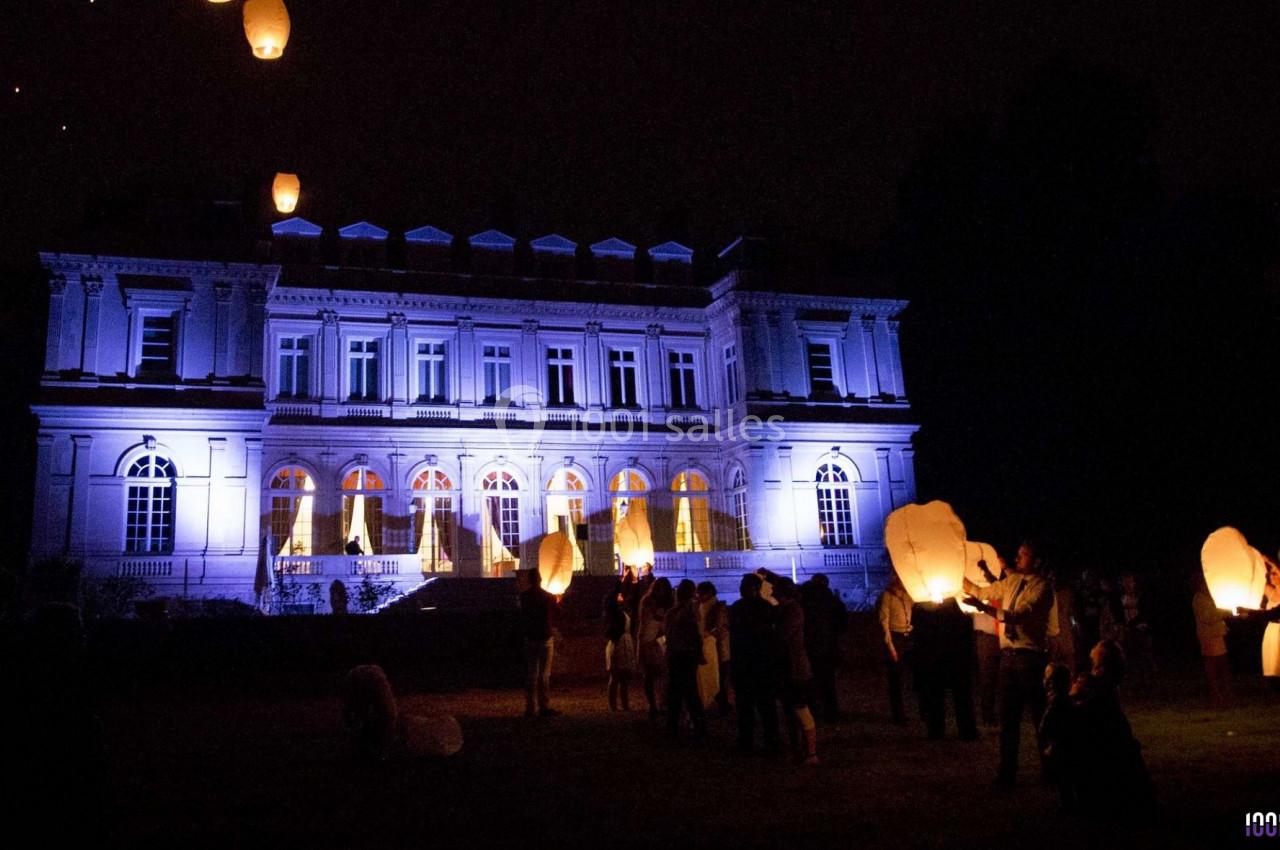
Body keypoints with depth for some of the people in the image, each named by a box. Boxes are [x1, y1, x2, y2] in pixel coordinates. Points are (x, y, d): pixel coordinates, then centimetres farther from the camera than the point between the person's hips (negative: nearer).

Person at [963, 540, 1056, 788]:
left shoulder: (1041, 587, -12)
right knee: (1008, 717, 10)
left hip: (1030, 656, -7)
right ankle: (1007, 773, 17)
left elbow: (1017, 615, -24)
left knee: (1039, 715, 5)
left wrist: (984, 607, -30)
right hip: (1009, 654, 7)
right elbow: (982, 591, 23)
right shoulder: (1011, 580, 11)